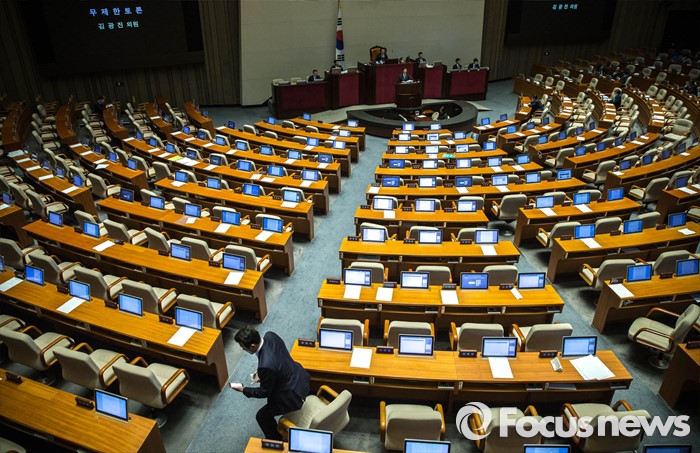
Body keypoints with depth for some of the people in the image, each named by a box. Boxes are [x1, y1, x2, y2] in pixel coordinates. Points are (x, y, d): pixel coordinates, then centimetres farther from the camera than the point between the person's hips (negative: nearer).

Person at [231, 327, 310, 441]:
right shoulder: (270, 335, -15)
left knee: (262, 416, 8)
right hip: (300, 376, 9)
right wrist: (261, 373, 5)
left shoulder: (266, 366, -36)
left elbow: (265, 392, -16)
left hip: (294, 394, -8)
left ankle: (275, 440, 33)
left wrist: (243, 389, -4)